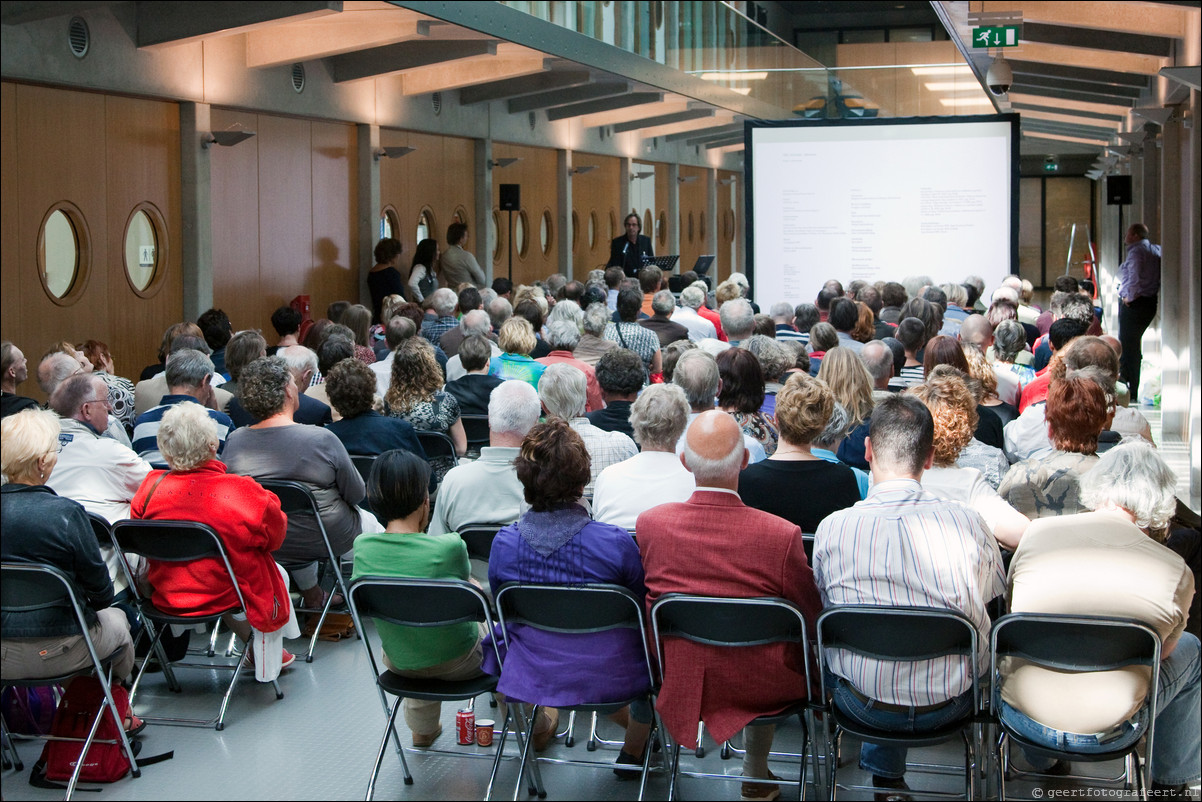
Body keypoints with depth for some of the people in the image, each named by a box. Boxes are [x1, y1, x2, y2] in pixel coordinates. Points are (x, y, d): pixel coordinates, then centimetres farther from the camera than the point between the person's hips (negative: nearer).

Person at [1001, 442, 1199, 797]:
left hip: (1021, 717, 2)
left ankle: (1042, 760, 49)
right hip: (1107, 736, -2)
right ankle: (1172, 782, 39)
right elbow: (1161, 652, 6)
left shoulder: (1038, 532, -7)